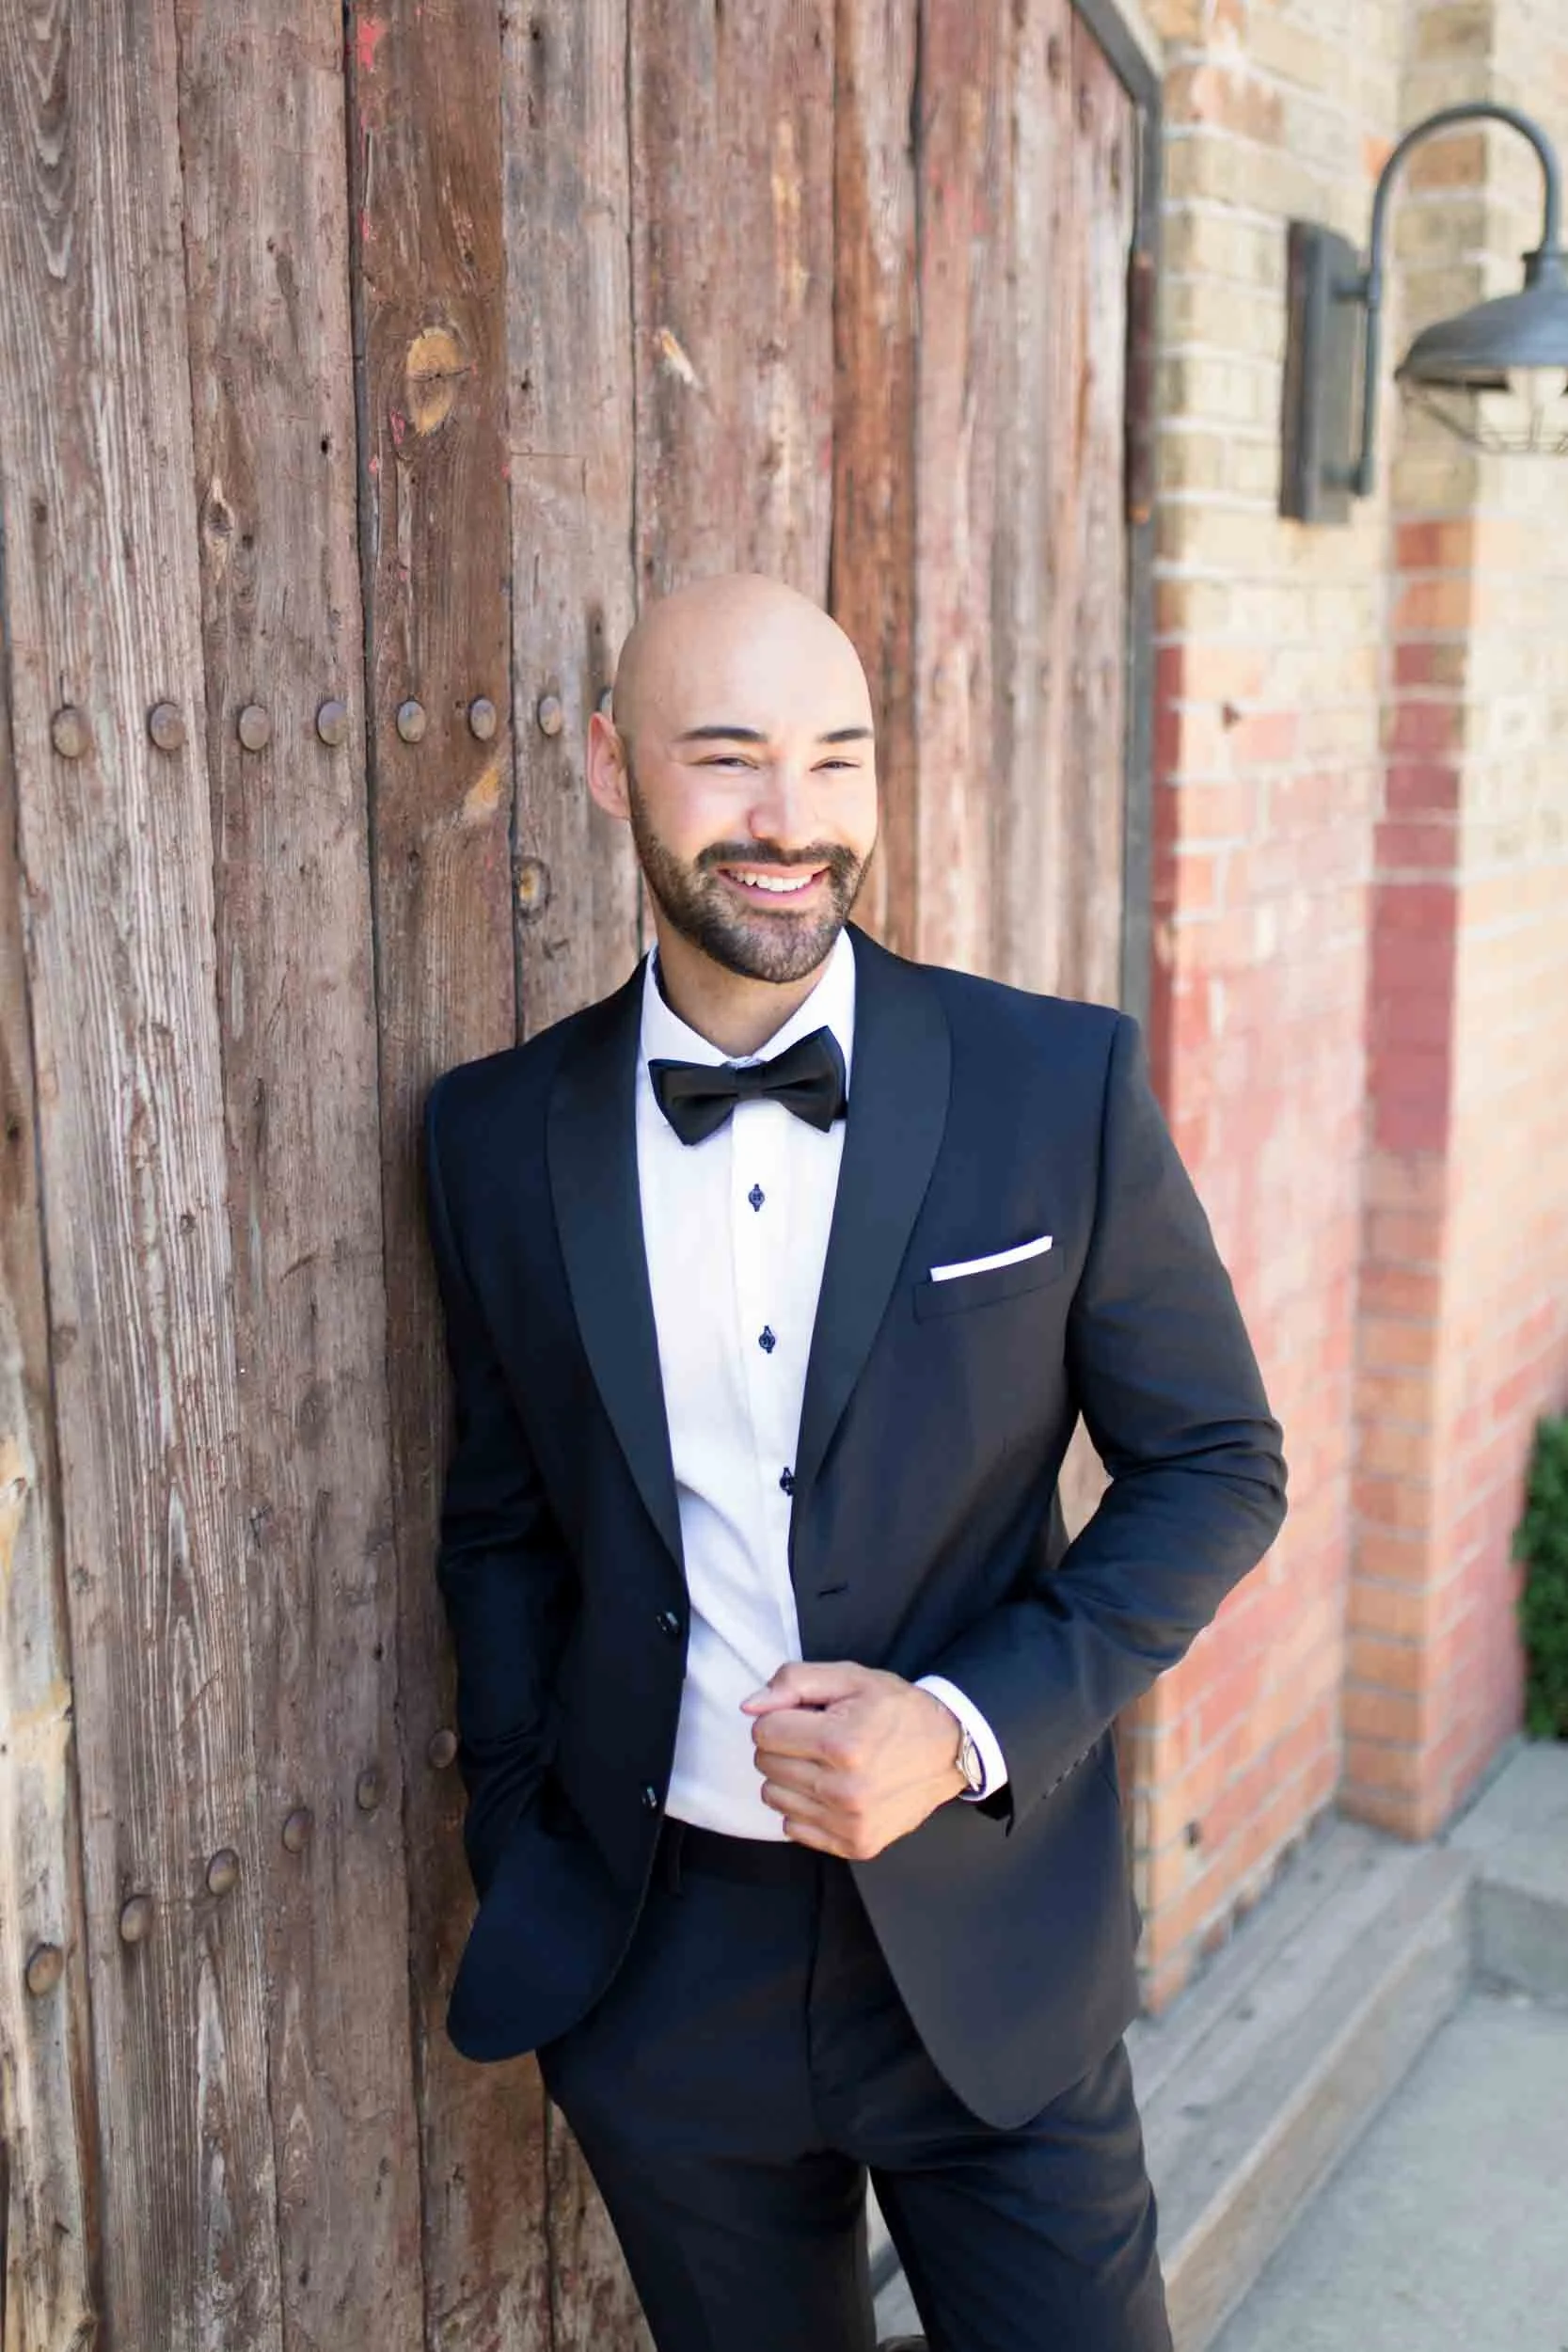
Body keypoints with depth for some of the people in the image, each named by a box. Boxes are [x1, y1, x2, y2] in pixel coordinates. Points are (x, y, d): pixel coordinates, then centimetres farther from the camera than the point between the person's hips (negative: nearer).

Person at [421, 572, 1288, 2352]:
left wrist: (971, 1724, -15)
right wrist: (521, 1869, 4)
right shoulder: (497, 1135, -3)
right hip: (655, 1970, 2)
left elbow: (1217, 1466, -3)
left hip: (988, 1953, -1)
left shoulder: (1061, 1085, -10)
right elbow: (501, 1523, 8)